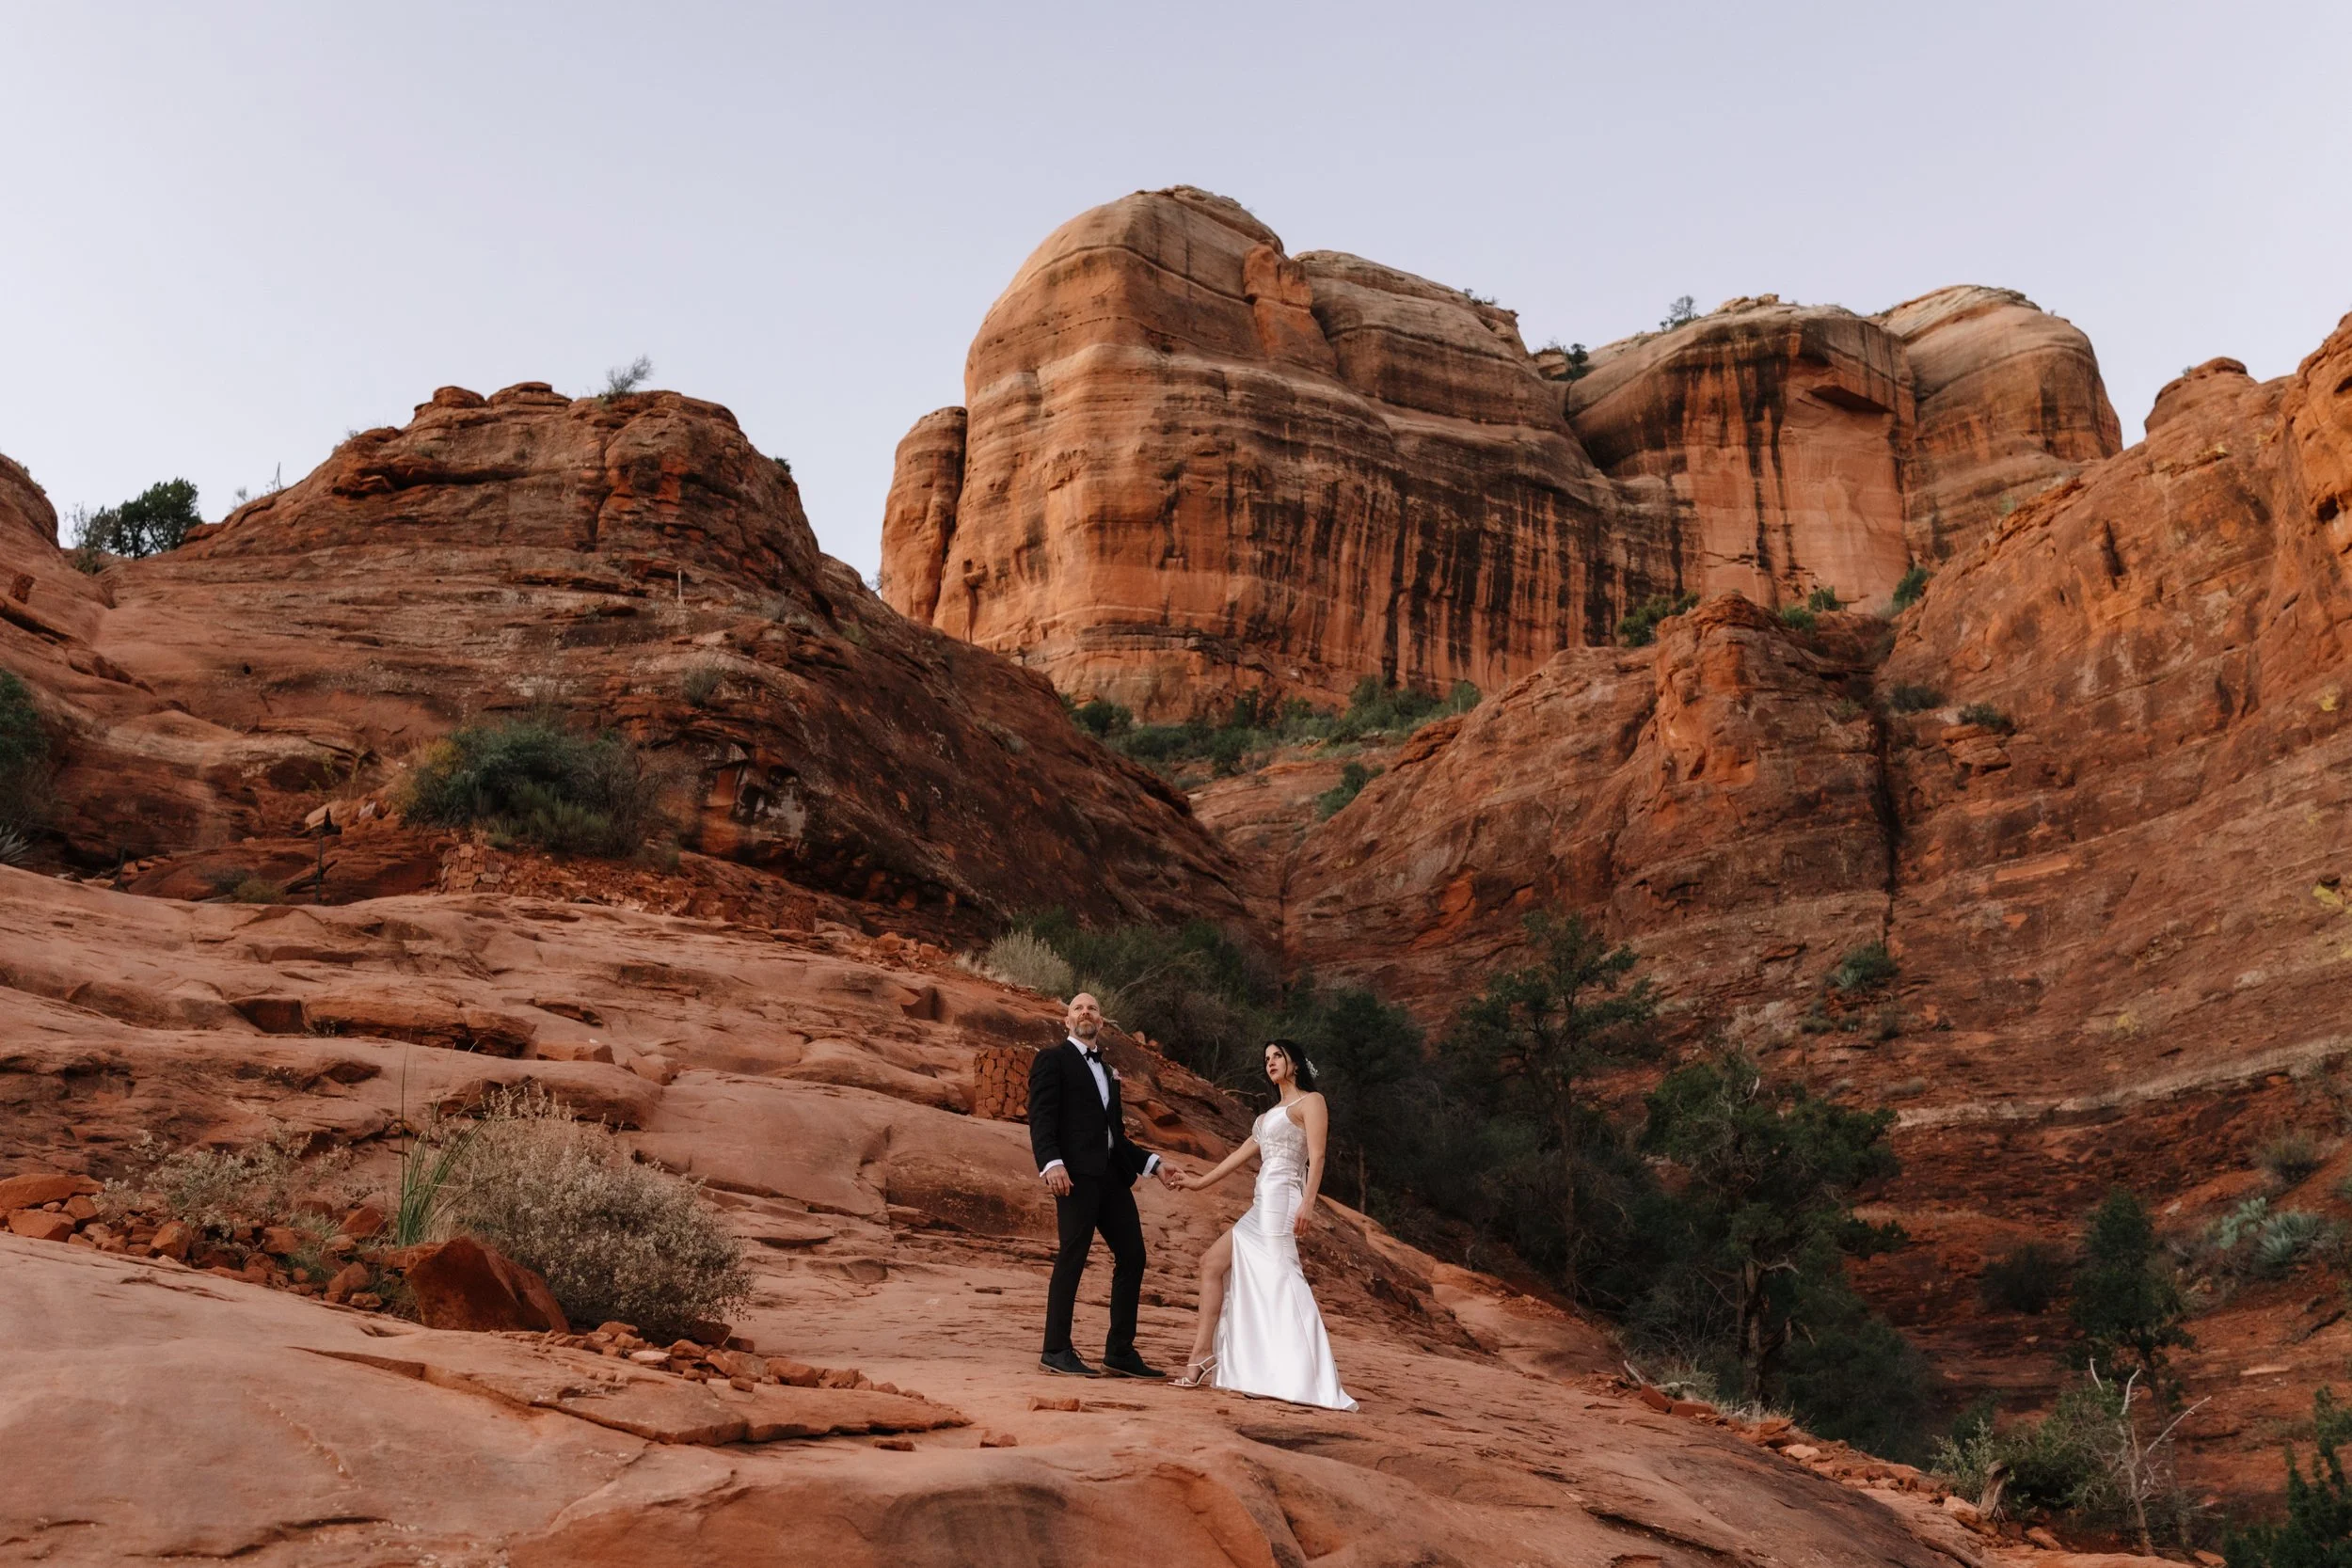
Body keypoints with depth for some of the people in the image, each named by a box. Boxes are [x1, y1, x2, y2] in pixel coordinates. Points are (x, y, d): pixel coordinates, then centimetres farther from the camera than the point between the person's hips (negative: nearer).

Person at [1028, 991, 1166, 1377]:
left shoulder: (1108, 1072, 27)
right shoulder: (1052, 1059, 4)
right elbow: (1040, 1117, -8)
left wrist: (1151, 1163, 16)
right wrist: (1050, 1163, -22)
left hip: (1112, 1175, 8)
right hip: (1076, 1173, -8)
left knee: (1132, 1255, 5)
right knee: (1073, 1256, -8)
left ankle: (1120, 1352, 10)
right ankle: (1056, 1350, 0)